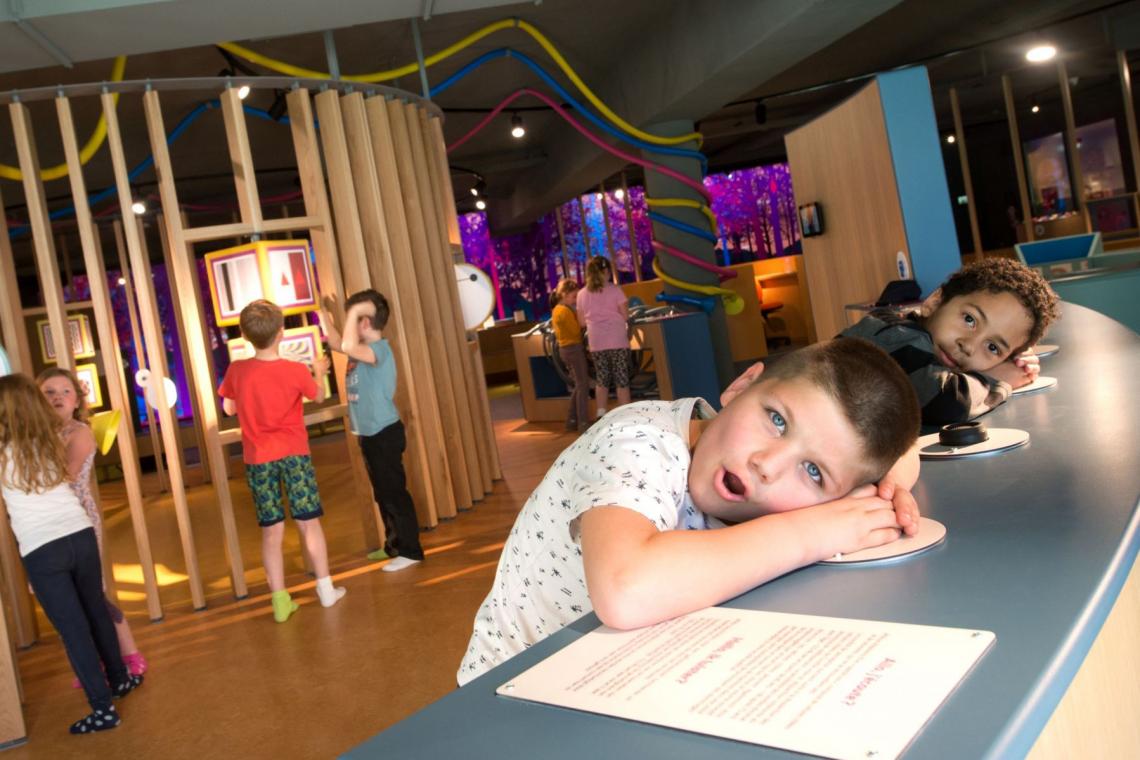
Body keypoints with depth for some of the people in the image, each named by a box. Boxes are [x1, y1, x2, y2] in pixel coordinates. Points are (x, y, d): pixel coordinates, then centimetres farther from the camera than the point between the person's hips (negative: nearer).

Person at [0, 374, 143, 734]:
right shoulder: (53, 439, 5)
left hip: (40, 550, -4)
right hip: (80, 535, 4)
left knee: (72, 629, 2)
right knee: (96, 612, 21)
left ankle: (103, 708, 6)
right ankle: (120, 679, 37)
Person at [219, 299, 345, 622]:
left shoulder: (237, 370, -7)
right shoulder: (297, 371, -11)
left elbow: (229, 408, 8)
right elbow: (318, 396, 9)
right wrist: (319, 371, 28)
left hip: (257, 459, 2)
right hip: (293, 453, -1)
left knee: (271, 529, 6)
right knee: (308, 521, 8)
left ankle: (280, 600, 11)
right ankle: (326, 589, 16)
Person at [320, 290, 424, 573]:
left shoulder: (380, 349, -19)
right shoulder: (363, 348, 8)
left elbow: (347, 347, -37)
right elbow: (336, 343, 25)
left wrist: (353, 311, -28)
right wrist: (325, 313, 18)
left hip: (385, 433, -10)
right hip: (369, 434, 10)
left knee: (394, 493, -3)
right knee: (382, 494, 18)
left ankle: (411, 551, 5)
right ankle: (394, 545, 30)